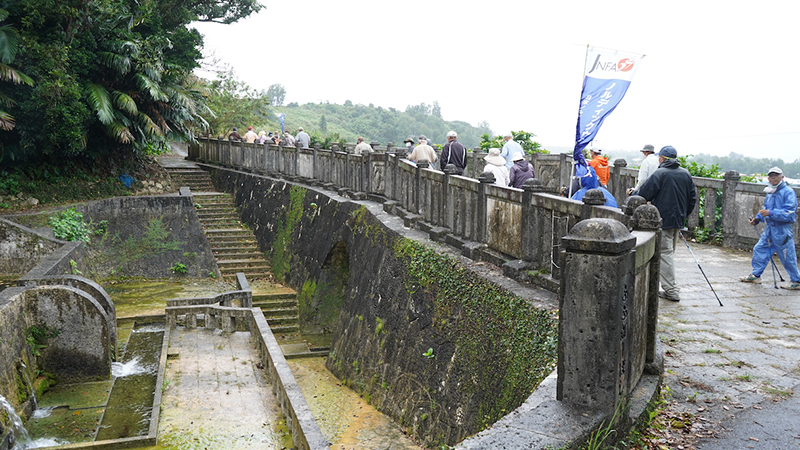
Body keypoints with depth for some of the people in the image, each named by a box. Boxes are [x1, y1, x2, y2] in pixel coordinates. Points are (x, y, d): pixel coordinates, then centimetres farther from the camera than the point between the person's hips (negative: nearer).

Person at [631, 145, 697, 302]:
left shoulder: (660, 174, -12)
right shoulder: (686, 174, 10)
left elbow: (643, 195, -12)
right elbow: (693, 198, 15)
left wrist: (632, 193, 9)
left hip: (663, 221, -7)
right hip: (678, 221, 7)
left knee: (664, 253, -4)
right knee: (668, 252, 17)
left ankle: (671, 290, -5)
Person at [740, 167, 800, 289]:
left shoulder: (788, 192, -11)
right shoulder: (770, 192, 14)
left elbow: (789, 212, -20)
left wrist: (770, 213, -27)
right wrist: (757, 218, 10)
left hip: (782, 230, -8)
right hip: (769, 228, 8)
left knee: (787, 256, 0)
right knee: (760, 249, 10)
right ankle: (756, 275, 21)